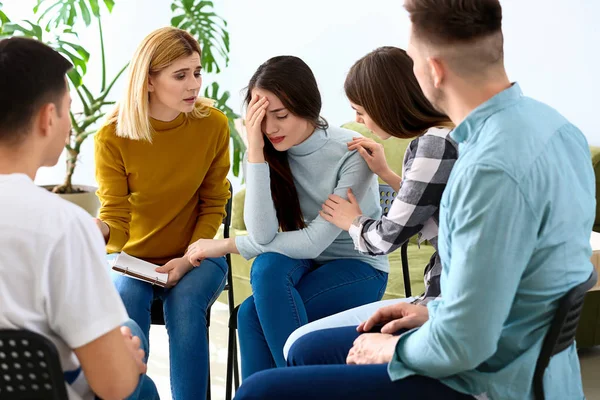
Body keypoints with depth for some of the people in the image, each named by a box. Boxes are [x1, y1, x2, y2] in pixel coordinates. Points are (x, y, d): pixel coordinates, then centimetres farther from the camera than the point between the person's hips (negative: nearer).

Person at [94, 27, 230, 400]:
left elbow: (213, 205, -2)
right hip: (132, 256, 0)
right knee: (126, 299, -30)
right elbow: (116, 218, -11)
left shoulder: (213, 124, -10)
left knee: (184, 303, -30)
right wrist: (94, 228, -35)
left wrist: (189, 258, -16)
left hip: (194, 256, 0)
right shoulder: (113, 137, -12)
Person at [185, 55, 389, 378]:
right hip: (304, 265, 4)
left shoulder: (352, 153, -20)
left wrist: (228, 246, -15)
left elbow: (315, 241, -22)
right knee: (268, 265, -31)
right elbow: (262, 235, -20)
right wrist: (256, 152, -26)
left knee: (252, 315, -28)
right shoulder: (271, 153, -7)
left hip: (359, 268, -4)